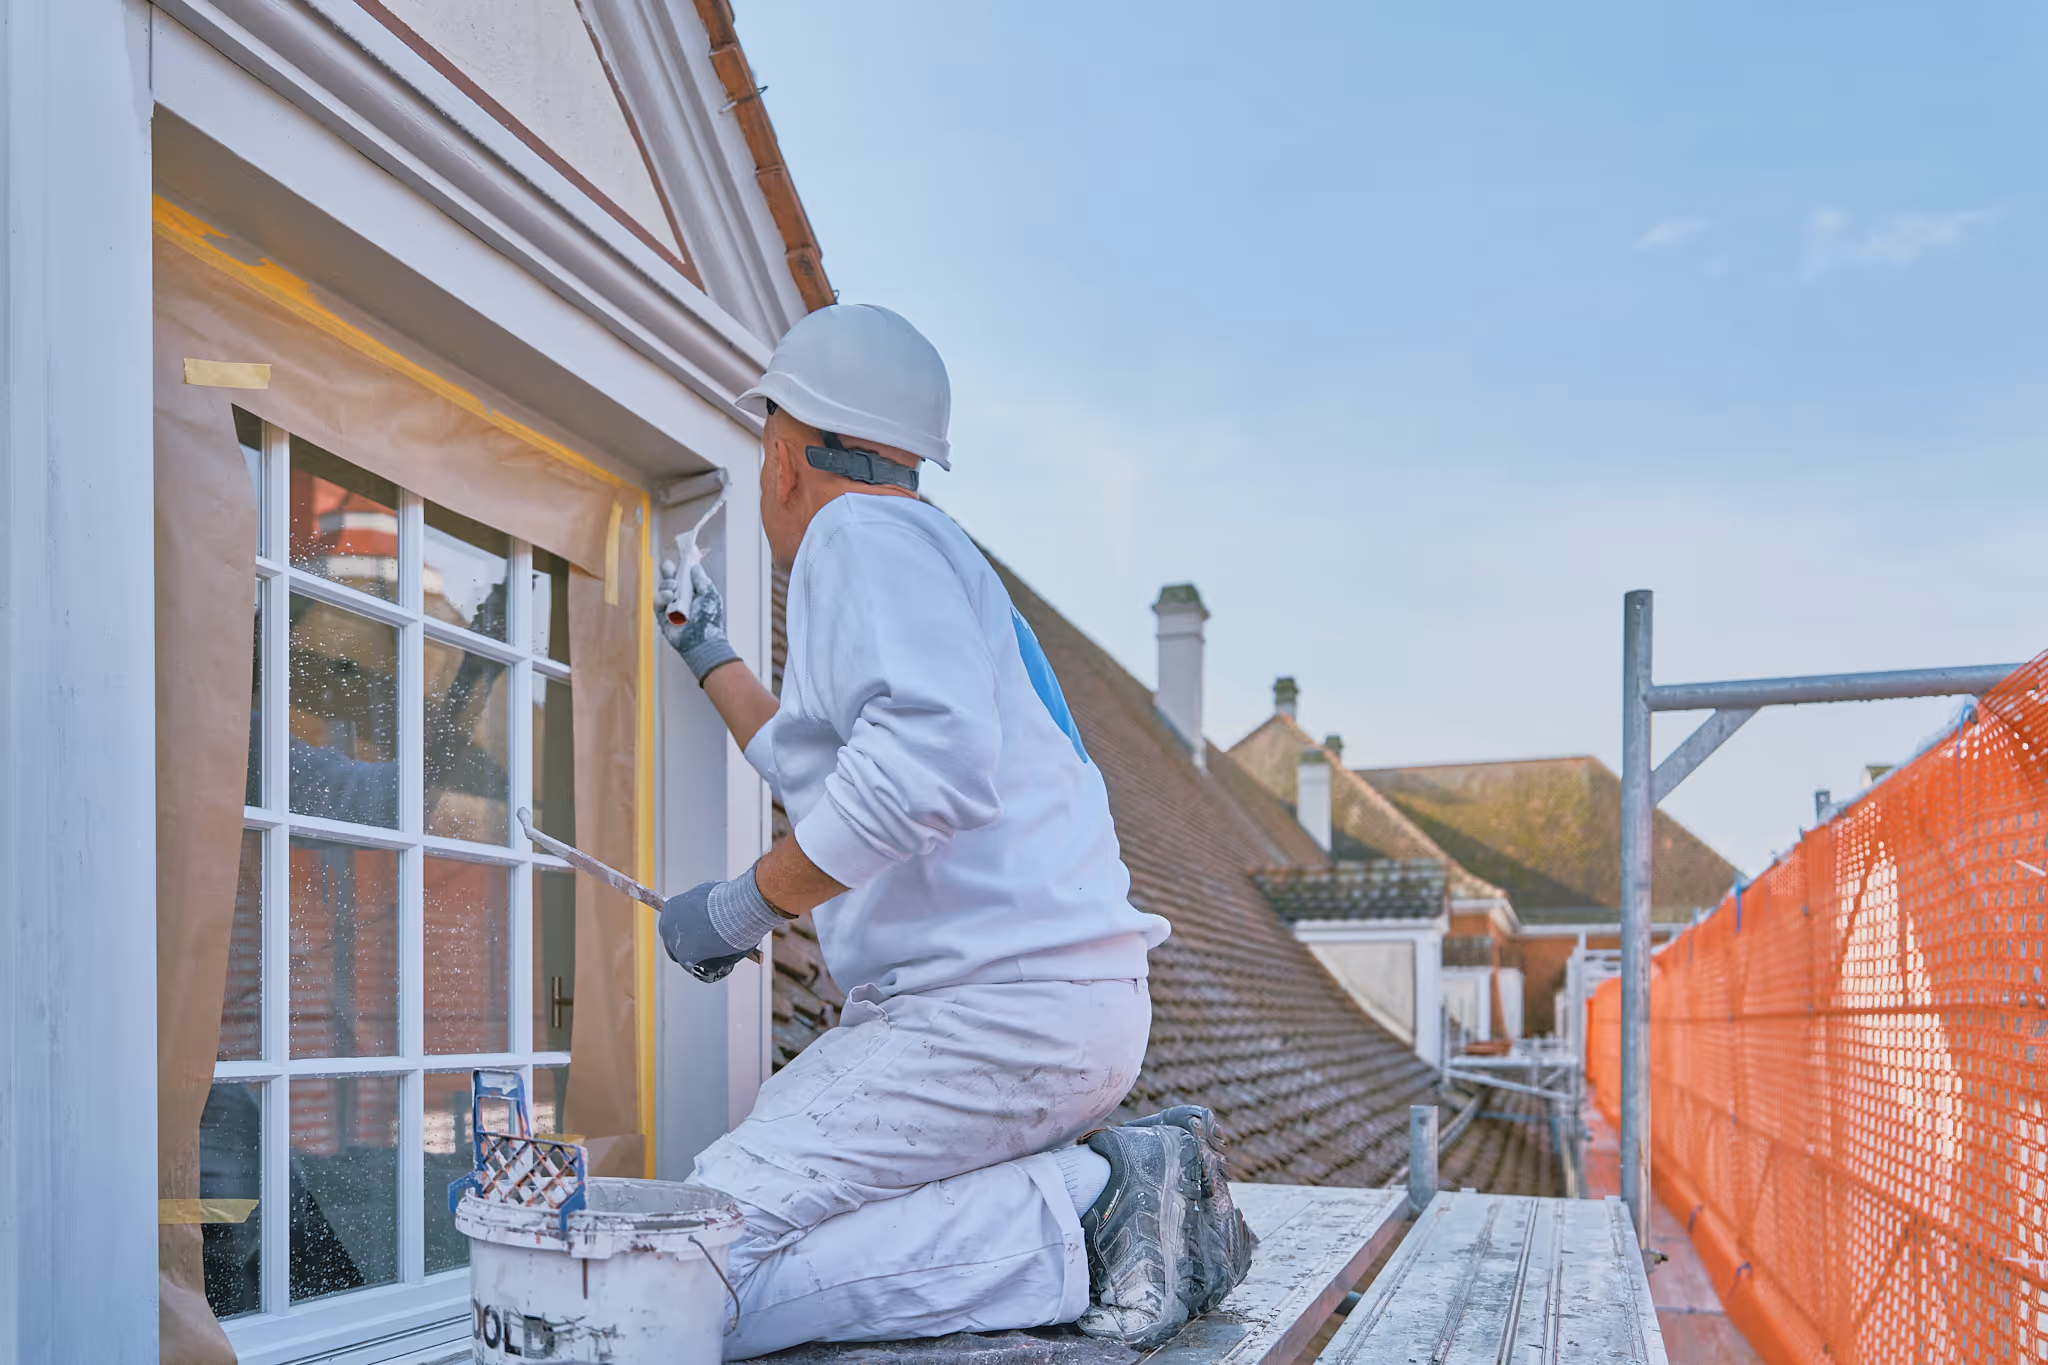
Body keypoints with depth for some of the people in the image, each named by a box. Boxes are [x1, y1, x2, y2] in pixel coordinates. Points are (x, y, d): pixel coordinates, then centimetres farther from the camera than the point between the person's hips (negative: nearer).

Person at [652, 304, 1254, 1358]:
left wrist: (749, 903, -17)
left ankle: (1077, 1223, -11)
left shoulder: (863, 530, -6)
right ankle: (1089, 1180, 4)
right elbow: (819, 766, 44)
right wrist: (710, 659, 54)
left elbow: (931, 753, -27)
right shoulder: (921, 553, 26)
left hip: (1001, 1009, -10)